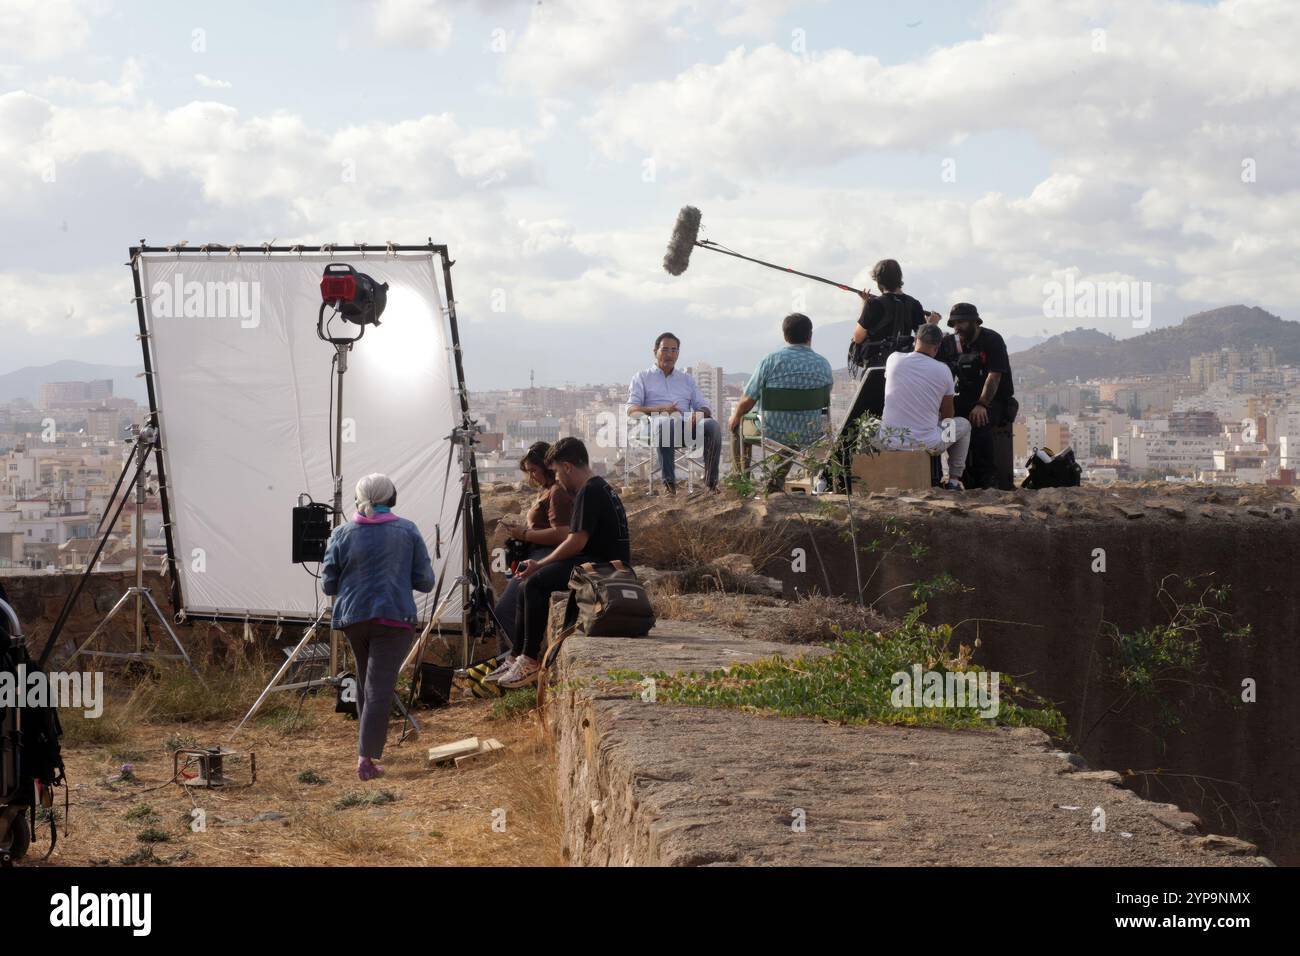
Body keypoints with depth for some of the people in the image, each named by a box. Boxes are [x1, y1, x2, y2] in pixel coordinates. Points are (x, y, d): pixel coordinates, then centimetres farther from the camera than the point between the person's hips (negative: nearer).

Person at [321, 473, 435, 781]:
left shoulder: (342, 534, 2)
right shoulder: (408, 532, 0)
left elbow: (328, 585, 5)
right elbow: (425, 582, 2)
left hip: (351, 617, 3)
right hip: (394, 618, -3)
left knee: (364, 681, 22)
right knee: (379, 688, -5)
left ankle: (368, 743, 32)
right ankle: (366, 758, -14)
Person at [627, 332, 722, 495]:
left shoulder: (686, 379, 31)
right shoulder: (642, 377, 20)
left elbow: (705, 409, 21)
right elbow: (632, 410, 5)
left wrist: (697, 415, -6)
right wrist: (660, 410, -11)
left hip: (686, 425, 4)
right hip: (656, 422, -3)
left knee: (712, 425, -29)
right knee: (665, 422, -41)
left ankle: (711, 481, -31)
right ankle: (668, 481, -43)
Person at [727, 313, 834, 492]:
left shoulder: (771, 360, -12)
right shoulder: (824, 364, -2)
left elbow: (748, 400, -9)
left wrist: (735, 417, 14)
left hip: (773, 433, -3)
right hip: (810, 436, 3)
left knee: (738, 422, 27)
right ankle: (777, 479, 42)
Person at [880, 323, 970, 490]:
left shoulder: (893, 359, -3)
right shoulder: (943, 370, -5)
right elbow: (947, 415, 7)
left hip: (890, 443, 2)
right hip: (927, 444, -2)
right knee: (964, 425, 25)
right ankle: (954, 480, 25)